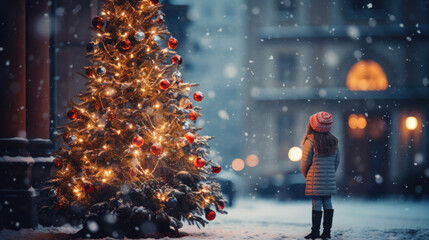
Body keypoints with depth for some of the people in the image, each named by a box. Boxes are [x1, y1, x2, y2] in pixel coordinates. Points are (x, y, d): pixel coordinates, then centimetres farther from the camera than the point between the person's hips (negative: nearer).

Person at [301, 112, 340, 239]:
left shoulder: (310, 141, -9)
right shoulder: (333, 141, 8)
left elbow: (305, 161, -6)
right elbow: (337, 160, 13)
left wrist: (306, 175, 11)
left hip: (315, 179, -5)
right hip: (330, 180, 5)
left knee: (316, 204, -4)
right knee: (328, 204, 8)